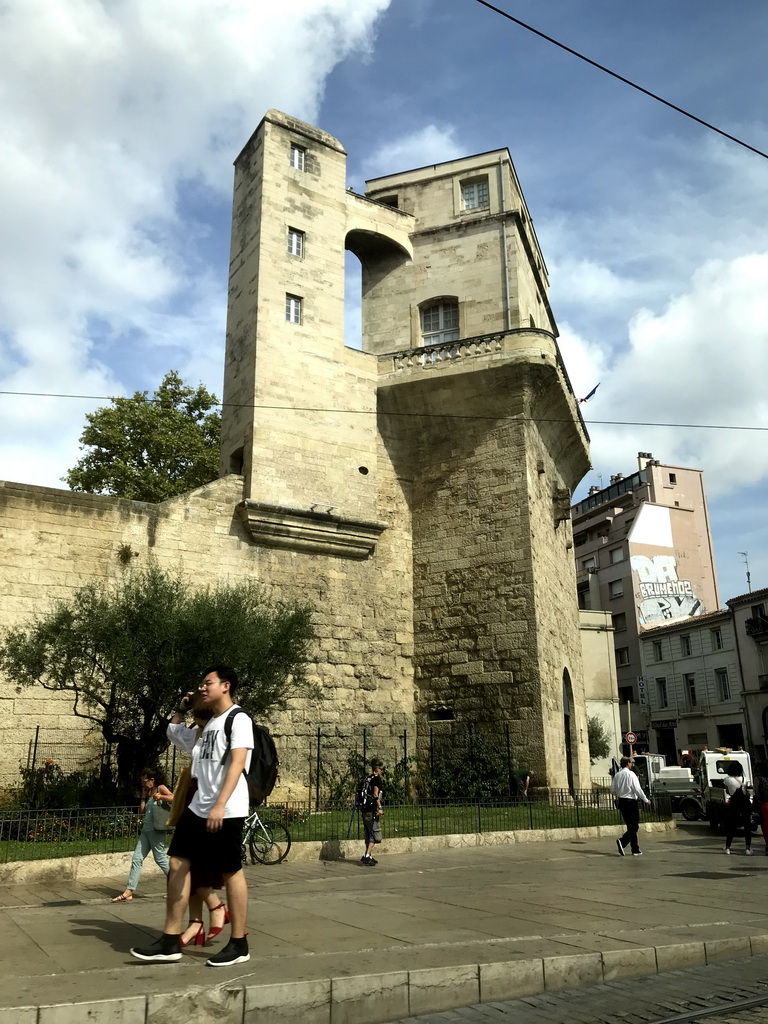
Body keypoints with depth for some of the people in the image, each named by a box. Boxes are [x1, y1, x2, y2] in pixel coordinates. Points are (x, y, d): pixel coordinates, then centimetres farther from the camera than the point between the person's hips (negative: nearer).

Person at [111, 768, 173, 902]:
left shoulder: (161, 788, -4)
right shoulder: (149, 793, 19)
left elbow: (174, 798, -18)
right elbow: (142, 810, 13)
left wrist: (160, 797, -20)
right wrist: (144, 796, 11)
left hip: (156, 830, -8)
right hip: (146, 830, 8)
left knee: (160, 858, -3)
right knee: (137, 859, 1)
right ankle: (128, 892, -1)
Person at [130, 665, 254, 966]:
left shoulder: (238, 719, -9)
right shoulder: (208, 723, 17)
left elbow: (237, 764, -21)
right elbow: (173, 730, 36)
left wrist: (220, 805, -28)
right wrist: (183, 708, 21)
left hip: (226, 811, -9)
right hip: (197, 807, 9)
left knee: (231, 871, 1)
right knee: (178, 864, 7)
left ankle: (239, 944, 14)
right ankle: (170, 942, 16)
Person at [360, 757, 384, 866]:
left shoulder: (368, 779, 15)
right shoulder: (377, 778, -8)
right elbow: (375, 794, -18)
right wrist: (380, 808, -18)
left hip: (365, 810, 8)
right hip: (372, 810, -8)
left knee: (369, 835, 16)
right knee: (375, 835, -4)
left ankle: (369, 856, 22)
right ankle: (366, 856, -13)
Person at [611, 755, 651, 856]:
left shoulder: (617, 775, 6)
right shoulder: (631, 774, -12)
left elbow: (613, 790, 9)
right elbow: (637, 789, -13)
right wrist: (646, 800, -1)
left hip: (621, 802, 7)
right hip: (631, 801, -7)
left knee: (630, 826, 14)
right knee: (634, 826, -3)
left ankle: (635, 850, 16)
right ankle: (622, 842, -24)